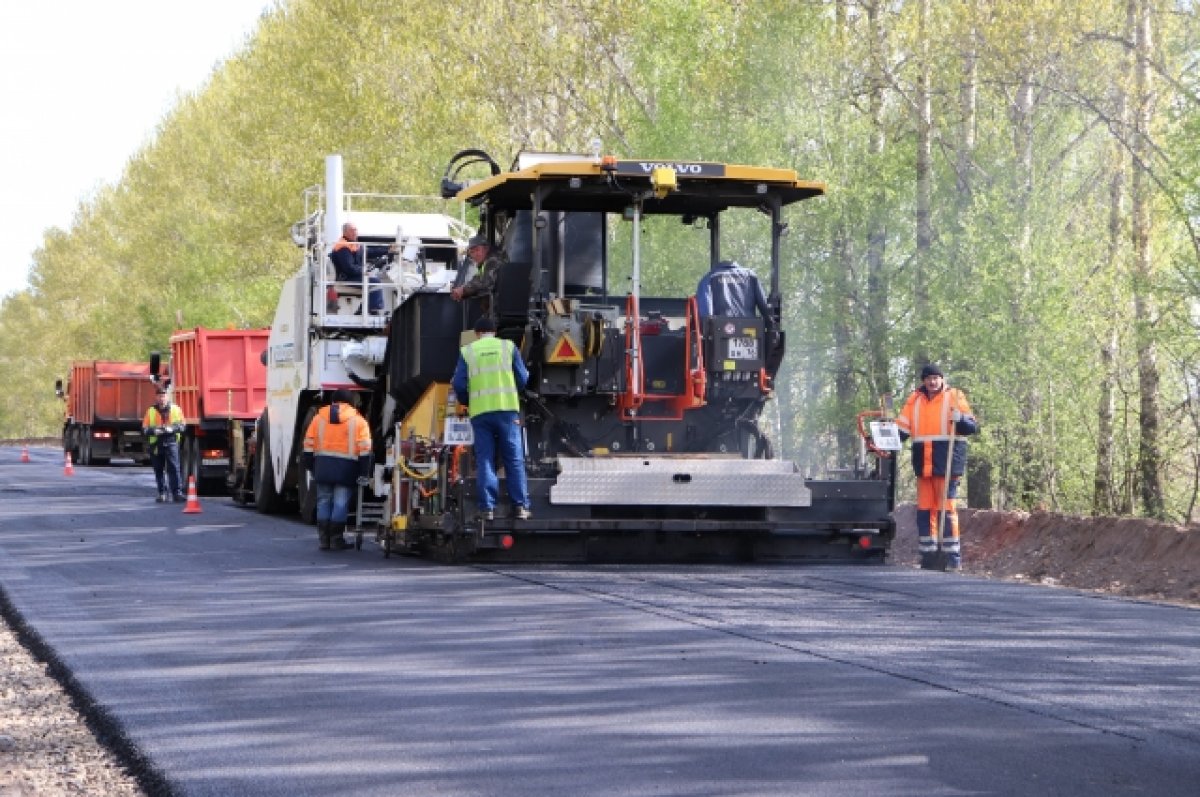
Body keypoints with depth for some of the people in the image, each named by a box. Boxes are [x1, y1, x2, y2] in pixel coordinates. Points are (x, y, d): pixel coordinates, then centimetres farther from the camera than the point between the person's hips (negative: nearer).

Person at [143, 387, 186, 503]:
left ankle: (177, 492, -15)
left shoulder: (175, 409, 8)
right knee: (159, 470, 5)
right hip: (156, 444, 2)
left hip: (171, 442, -2)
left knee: (173, 467, -12)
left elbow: (182, 425, 5)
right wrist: (154, 430, -16)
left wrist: (172, 428, -14)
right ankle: (162, 493, 13)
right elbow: (144, 429, 5)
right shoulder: (151, 411, 8)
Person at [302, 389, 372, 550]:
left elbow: (309, 444, 9)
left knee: (324, 502, 10)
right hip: (346, 465, -2)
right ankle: (336, 539, 3)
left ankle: (323, 539, 10)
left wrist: (310, 467, 15)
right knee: (341, 503, 2)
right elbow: (365, 449, -5)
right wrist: (364, 473, -5)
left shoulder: (319, 417, 11)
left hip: (323, 465, 2)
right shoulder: (358, 421, 4)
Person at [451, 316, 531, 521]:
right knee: (514, 460, 4)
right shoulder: (508, 347, 9)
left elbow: (459, 384, 3)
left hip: (480, 412, 0)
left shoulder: (467, 351, 9)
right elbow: (523, 379, 7)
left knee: (485, 460, 3)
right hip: (507, 409, 0)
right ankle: (521, 506, 1)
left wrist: (466, 401, 22)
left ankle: (487, 507, -4)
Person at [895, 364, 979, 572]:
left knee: (946, 508, -8)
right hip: (923, 464, 5)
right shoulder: (915, 400, 12)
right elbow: (901, 429, 11)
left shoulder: (954, 396, 1)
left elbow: (973, 427, -1)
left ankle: (953, 557, -6)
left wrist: (959, 418, -20)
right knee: (924, 509, 6)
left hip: (947, 463, -5)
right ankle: (928, 556, 11)